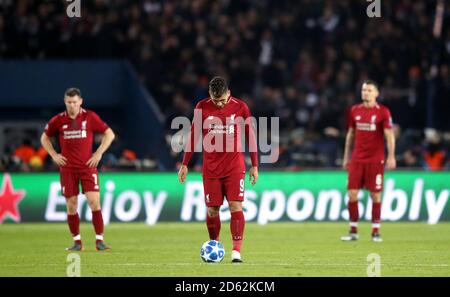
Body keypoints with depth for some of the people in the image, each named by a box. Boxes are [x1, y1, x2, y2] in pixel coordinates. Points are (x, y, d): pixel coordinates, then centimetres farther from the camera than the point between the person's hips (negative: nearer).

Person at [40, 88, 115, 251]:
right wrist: (54, 155, 5)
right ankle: (77, 241, 12)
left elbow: (109, 134, 6)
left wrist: (99, 153, -2)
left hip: (88, 166, -1)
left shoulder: (90, 117, -2)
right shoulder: (58, 120, 2)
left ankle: (99, 240, -5)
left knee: (94, 201, -11)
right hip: (67, 168, 2)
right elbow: (44, 138, 17)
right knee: (71, 205, 1)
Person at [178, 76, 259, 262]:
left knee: (236, 206, -11)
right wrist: (185, 165, 6)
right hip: (211, 168, 1)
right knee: (212, 210, 3)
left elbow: (250, 136, 6)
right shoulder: (202, 107, 0)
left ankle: (236, 251, -14)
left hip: (234, 167, -1)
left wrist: (254, 165, 6)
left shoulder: (240, 107, -2)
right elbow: (193, 136, 8)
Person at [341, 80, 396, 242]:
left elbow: (389, 135, -7)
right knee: (352, 194, -3)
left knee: (375, 195, 0)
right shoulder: (355, 110, 9)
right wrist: (346, 157, 15)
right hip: (357, 160, 3)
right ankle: (353, 231, 5)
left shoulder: (383, 112, -4)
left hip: (375, 160, -3)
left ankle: (376, 232, 7)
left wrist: (391, 157, -17)